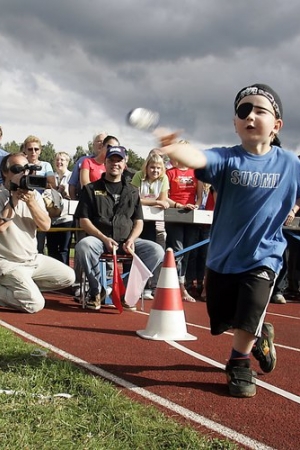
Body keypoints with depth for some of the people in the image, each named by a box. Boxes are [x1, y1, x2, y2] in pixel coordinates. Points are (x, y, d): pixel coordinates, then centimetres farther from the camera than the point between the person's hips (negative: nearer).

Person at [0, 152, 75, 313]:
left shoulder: (34, 195, 5)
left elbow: (46, 226, -6)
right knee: (35, 304, -21)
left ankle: (24, 286, 11)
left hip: (34, 258, 7)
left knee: (68, 277, 3)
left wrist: (30, 202, -18)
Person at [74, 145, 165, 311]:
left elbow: (138, 222, 14)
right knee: (83, 246, -37)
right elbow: (84, 220, 2)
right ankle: (97, 290, -13)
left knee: (156, 251, -23)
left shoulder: (132, 191, 18)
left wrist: (131, 240, -9)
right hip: (99, 238, -2)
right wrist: (104, 239, -13)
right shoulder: (91, 189, 11)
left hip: (127, 240, 2)